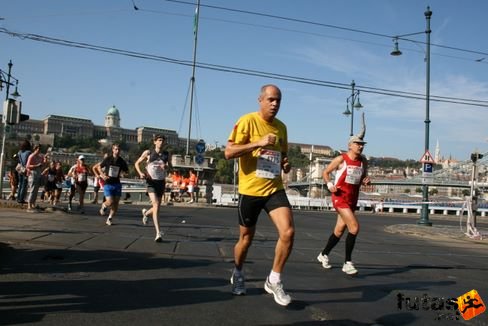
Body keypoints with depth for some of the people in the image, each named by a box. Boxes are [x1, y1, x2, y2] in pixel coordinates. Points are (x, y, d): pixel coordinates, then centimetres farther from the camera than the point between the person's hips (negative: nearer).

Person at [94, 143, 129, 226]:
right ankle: (103, 206, 22)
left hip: (117, 184, 3)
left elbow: (127, 171, 14)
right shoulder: (107, 159, -3)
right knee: (110, 202, -14)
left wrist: (122, 173, -7)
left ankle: (109, 219, 19)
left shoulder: (122, 161, 1)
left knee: (116, 203, 1)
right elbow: (99, 167, 10)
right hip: (107, 184, -2)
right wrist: (102, 175, -6)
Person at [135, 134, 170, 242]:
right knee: (156, 205, -19)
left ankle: (145, 213, 48)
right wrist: (141, 173, -8)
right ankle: (158, 233, -20)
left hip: (161, 182, 4)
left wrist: (165, 166, -15)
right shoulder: (148, 153, 1)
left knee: (157, 206, 12)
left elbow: (169, 166, 9)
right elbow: (137, 163, 10)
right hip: (151, 182, -4)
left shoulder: (166, 154, 8)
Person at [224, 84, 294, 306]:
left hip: (274, 189, 4)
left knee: (288, 232, -15)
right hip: (250, 190, -4)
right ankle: (237, 275, 40)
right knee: (246, 238, 11)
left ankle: (274, 281, 5)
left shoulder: (281, 127, 9)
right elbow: (228, 152, -16)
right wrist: (259, 143, -24)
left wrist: (286, 164, 1)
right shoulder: (248, 121, -9)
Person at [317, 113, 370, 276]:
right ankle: (347, 263, -8)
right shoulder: (341, 159, -10)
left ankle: (323, 255, 34)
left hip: (353, 199, 6)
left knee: (339, 230, 13)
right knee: (354, 227, -19)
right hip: (340, 197, -6)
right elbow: (326, 172, 0)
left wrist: (366, 181, -4)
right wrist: (330, 184, -16)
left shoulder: (363, 161, 5)